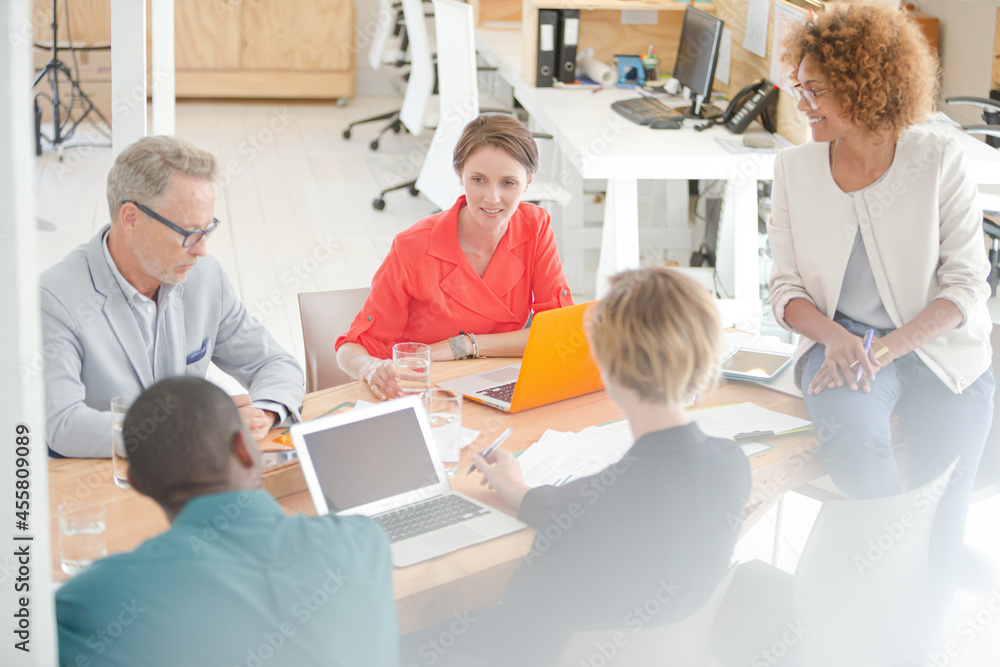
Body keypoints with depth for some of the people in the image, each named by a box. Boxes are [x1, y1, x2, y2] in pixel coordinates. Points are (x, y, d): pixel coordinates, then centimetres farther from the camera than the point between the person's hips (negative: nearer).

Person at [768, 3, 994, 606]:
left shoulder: (939, 159, -4)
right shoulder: (795, 168, 4)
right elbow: (787, 287, 5)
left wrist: (885, 349, -21)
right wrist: (837, 339, -17)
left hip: (940, 348, -1)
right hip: (840, 341, 1)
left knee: (937, 517, -19)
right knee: (856, 428, -34)